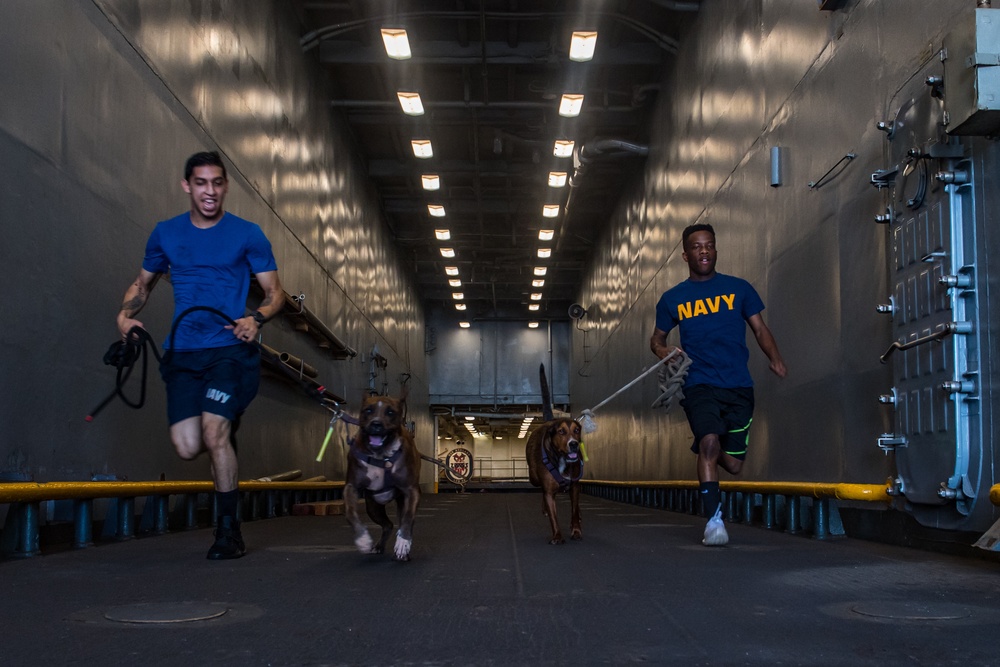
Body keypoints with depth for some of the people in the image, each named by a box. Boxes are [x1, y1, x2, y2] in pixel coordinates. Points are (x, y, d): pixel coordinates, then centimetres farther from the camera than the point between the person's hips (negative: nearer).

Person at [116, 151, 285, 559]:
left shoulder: (247, 235, 1)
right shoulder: (166, 234, 11)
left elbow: (275, 291, 3)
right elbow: (143, 282, 22)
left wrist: (257, 319, -18)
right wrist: (125, 314, 2)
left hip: (229, 350, -3)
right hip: (183, 353, 3)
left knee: (214, 434, -17)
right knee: (187, 447, -7)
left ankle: (228, 530, 0)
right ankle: (227, 426, 30)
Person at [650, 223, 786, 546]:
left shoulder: (738, 288, 8)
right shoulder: (672, 299, 9)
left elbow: (760, 328, 9)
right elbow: (657, 338, 19)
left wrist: (775, 357, -11)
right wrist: (662, 349, -5)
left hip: (739, 387, 1)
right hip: (699, 386, -1)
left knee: (733, 465, 3)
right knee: (710, 440, -26)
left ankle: (703, 449, 39)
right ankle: (714, 519, -15)